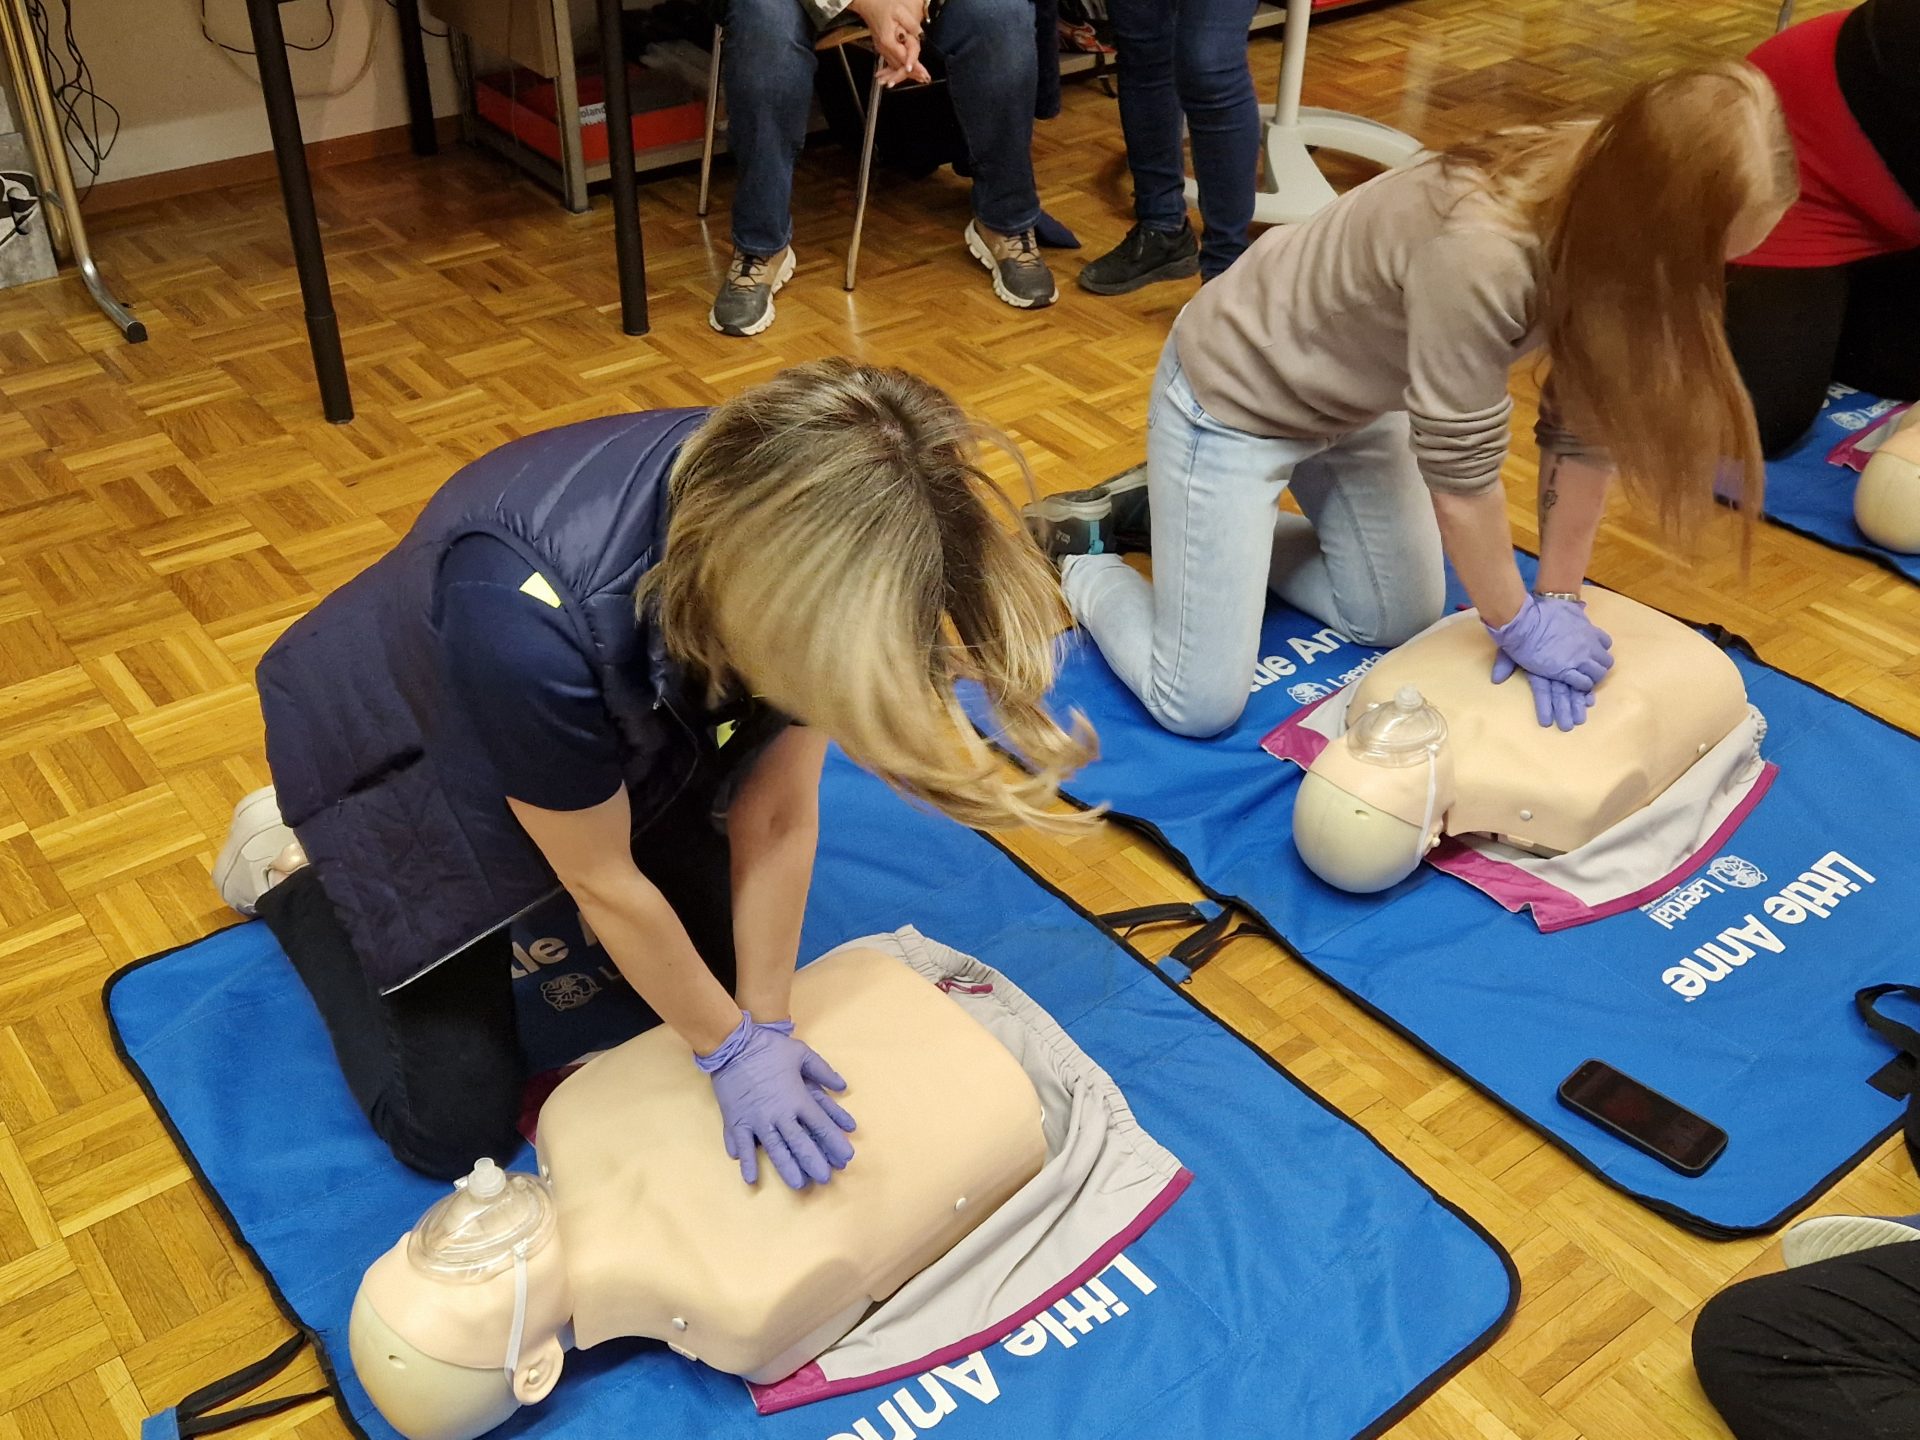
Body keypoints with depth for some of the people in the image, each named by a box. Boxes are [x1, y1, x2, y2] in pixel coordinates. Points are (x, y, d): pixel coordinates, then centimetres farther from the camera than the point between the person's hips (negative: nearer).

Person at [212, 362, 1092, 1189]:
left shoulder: (805, 522, -30)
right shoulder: (530, 616, -45)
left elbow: (777, 818, -18)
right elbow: (601, 879, -27)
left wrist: (763, 1021, -12)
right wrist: (732, 1047, -15)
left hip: (623, 722, 5)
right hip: (411, 748, -4)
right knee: (455, 1127, 1)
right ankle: (291, 868, 19)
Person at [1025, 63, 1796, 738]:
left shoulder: (1602, 222, -15)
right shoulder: (1479, 251, -40)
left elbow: (1584, 425, -8)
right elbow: (1460, 467, -29)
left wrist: (1559, 599, -9)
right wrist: (1521, 626, -16)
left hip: (1352, 397, 8)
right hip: (1236, 392, -8)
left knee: (1401, 622, 18)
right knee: (1199, 708, -9)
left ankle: (1158, 511, 26)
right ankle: (1083, 545, 18)